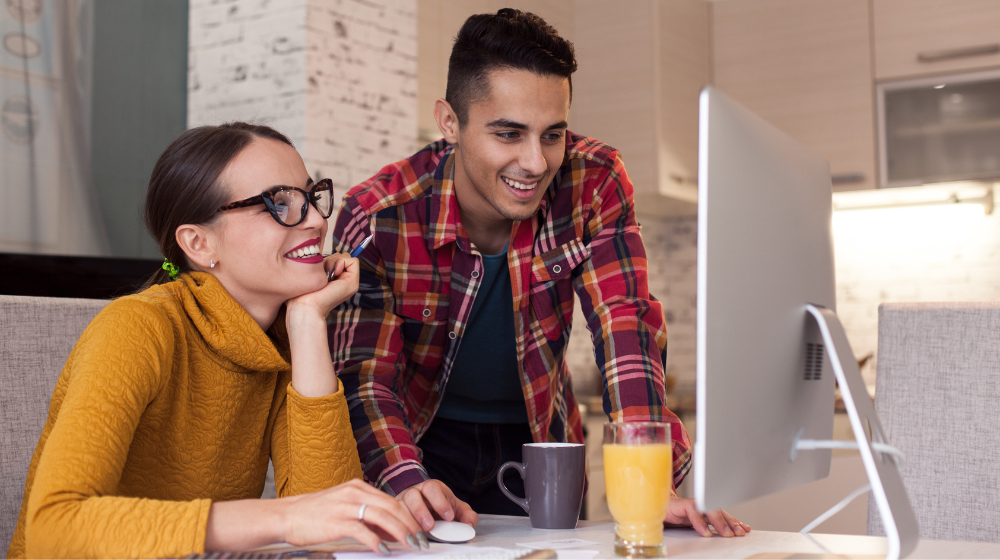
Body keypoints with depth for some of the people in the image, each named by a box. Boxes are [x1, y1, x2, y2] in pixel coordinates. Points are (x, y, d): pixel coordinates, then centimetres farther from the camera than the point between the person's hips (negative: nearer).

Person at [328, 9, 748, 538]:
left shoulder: (594, 183, -17)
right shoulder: (376, 217, -21)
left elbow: (624, 326, -23)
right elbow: (365, 376, -21)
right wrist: (406, 482, -41)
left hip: (536, 439, 2)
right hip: (423, 439, -1)